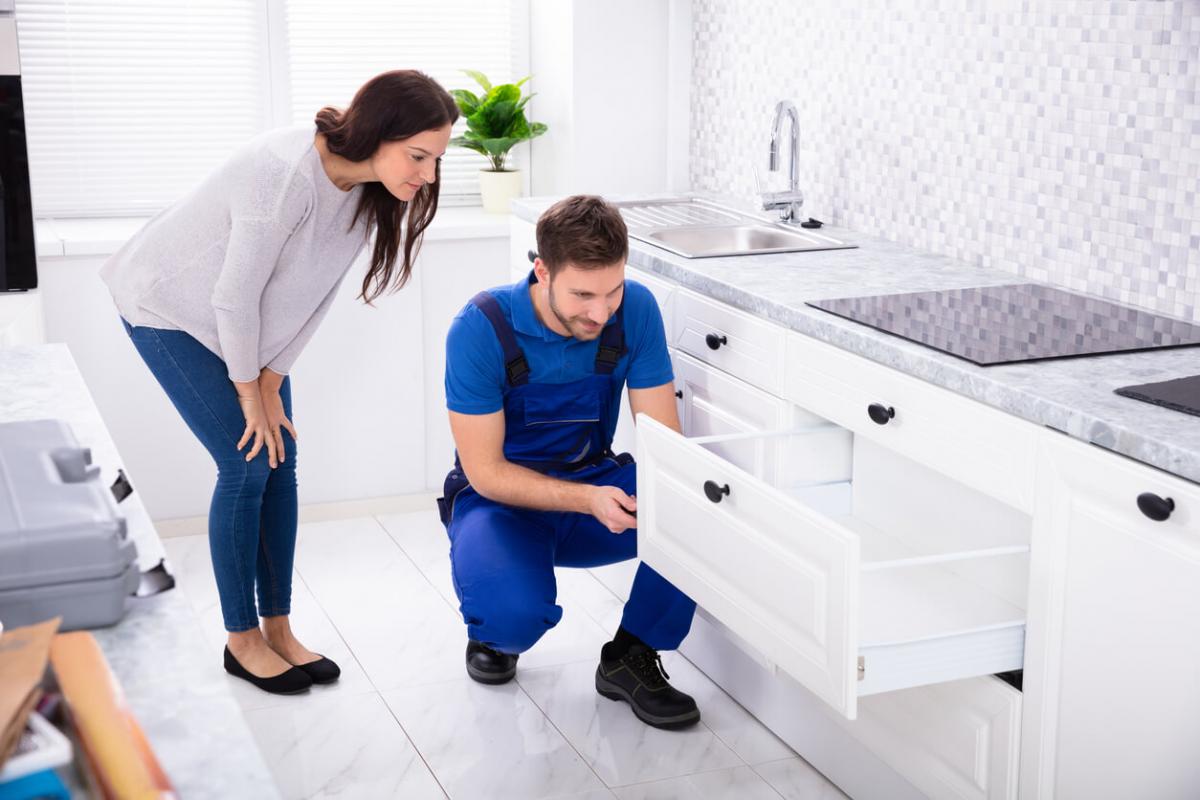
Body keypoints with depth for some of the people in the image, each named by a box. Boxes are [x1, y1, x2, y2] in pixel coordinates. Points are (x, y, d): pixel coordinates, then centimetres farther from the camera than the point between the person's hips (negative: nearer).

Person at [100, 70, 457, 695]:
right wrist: (250, 392, -15)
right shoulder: (287, 174, -36)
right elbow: (234, 296, -27)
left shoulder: (368, 187, -12)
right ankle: (242, 640, 7)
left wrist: (270, 382, -4)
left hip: (242, 319, 7)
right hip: (169, 308, -7)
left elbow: (315, 293, -4)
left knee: (280, 463, 2)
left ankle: (278, 630, 14)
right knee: (246, 465, -9)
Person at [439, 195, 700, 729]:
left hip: (597, 482, 4)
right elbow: (485, 472, -21)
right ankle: (491, 633, 6)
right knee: (517, 612, -34)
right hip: (502, 497, -3)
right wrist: (589, 500, -35)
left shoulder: (635, 310, -15)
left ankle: (631, 658, -5)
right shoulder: (482, 329, -24)